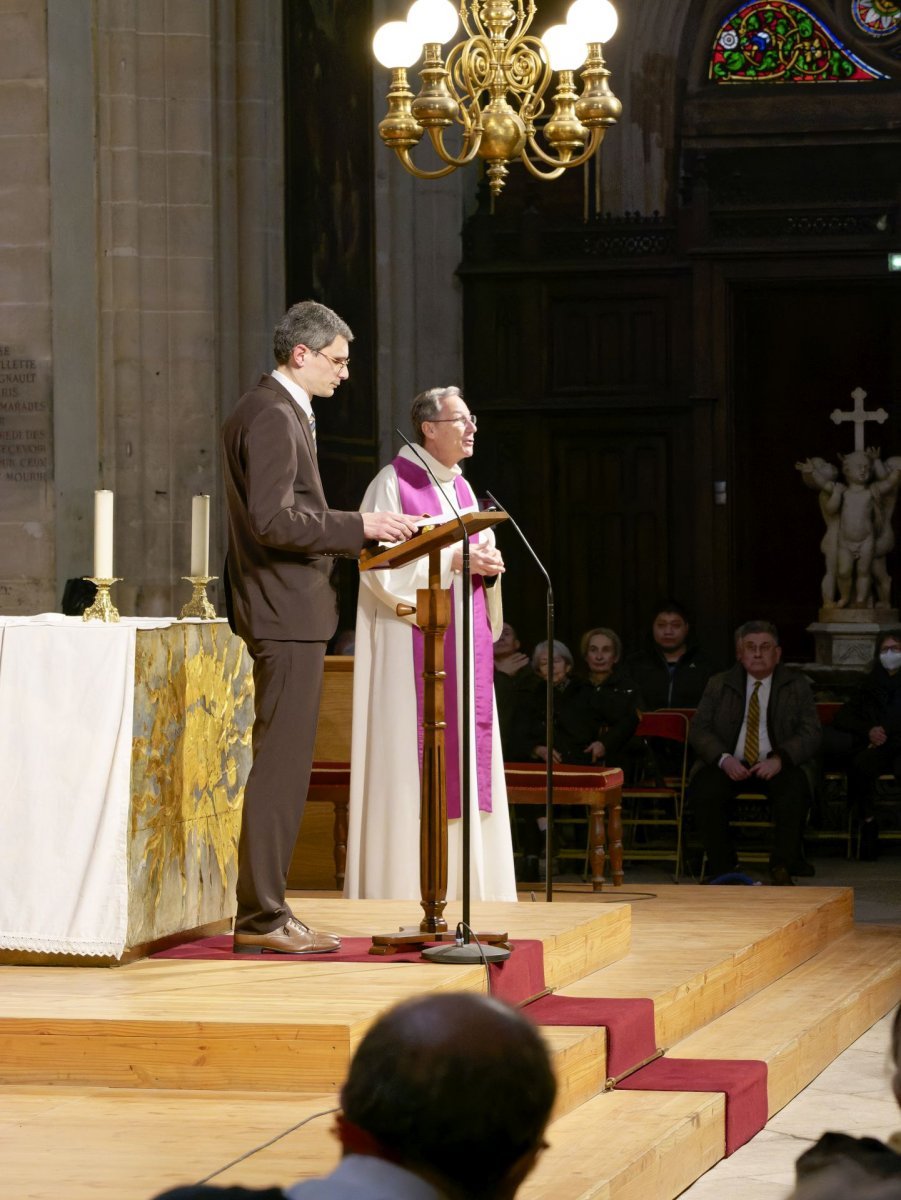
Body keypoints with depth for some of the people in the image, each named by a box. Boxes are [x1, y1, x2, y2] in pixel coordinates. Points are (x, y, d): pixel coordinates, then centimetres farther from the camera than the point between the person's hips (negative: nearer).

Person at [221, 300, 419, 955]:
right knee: (281, 764, -9)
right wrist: (360, 526, -18)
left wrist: (356, 533, 14)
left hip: (289, 610, 11)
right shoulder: (272, 417, -15)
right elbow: (273, 521, -23)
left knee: (282, 764, 12)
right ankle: (262, 917, -7)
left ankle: (263, 909, 16)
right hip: (286, 611, -11)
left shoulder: (276, 411, 19)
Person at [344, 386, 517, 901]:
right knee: (409, 761, -7)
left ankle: (459, 884, 9)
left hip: (462, 644, 8)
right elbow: (383, 567, -15)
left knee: (465, 755, 5)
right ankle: (403, 887, -3)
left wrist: (488, 564, -2)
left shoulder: (462, 489, 16)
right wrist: (454, 560, -17)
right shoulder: (394, 485, -8)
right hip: (412, 644, -8)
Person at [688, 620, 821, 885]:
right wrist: (724, 759, -17)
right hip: (731, 765, 1)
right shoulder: (719, 685, 12)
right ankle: (721, 867, -17)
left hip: (774, 767, -1)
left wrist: (779, 760, -20)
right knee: (703, 790, -30)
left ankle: (783, 867, -22)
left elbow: (810, 734, -1)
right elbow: (699, 730, 4)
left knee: (794, 787, -33)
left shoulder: (797, 686, 8)